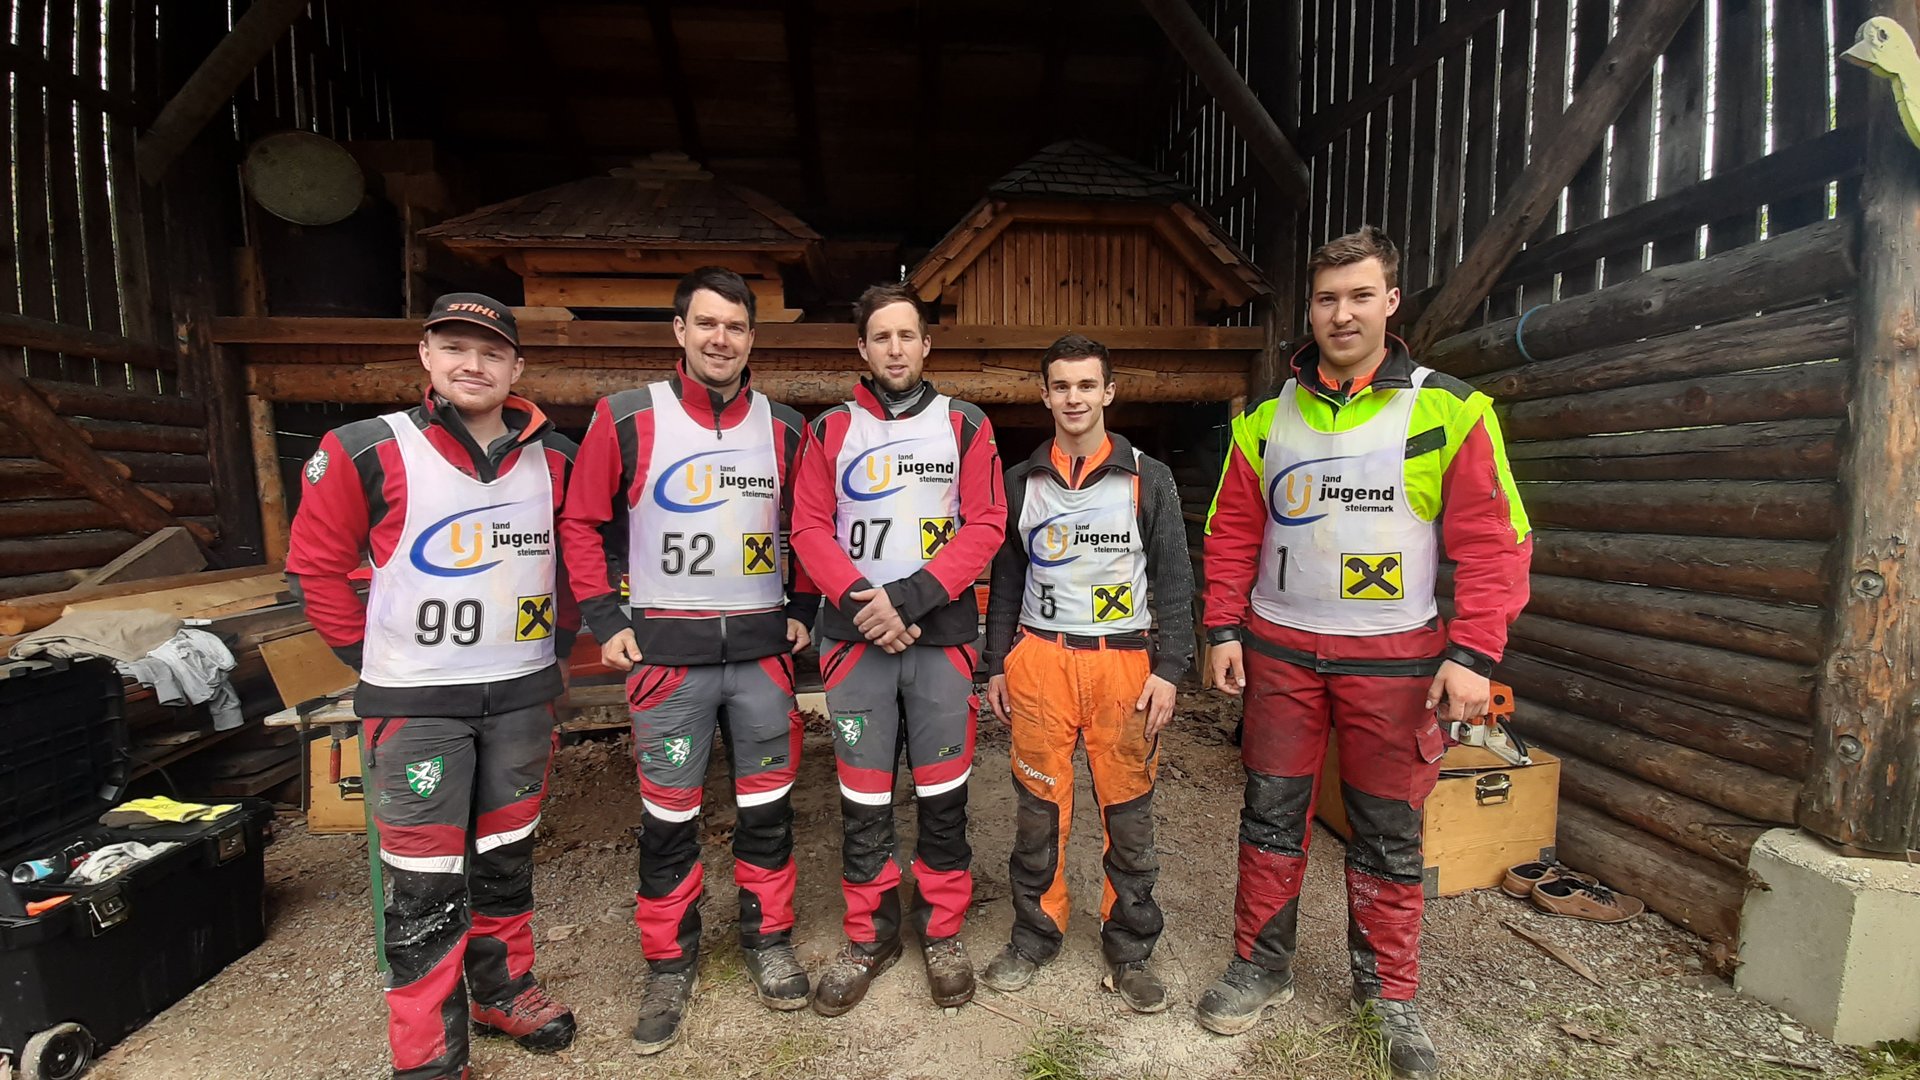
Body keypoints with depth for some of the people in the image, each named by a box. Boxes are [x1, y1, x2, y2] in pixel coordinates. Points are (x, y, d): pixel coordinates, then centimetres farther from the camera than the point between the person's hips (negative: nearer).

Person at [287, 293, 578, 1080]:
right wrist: (372, 656, -3)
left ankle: (502, 986, 39)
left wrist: (557, 640, 9)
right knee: (425, 882, 5)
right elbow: (316, 565, -1)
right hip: (414, 702, -3)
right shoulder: (368, 454, -9)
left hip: (523, 694, 4)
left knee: (508, 854, 18)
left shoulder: (555, 460, 1)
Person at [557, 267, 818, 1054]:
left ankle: (768, 940, 32)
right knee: (669, 814, 9)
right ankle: (669, 964, 29)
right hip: (667, 648, -2)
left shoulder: (785, 428, 4)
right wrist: (605, 621, -2)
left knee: (768, 804, 12)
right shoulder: (626, 420, -4)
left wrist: (803, 610, 9)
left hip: (762, 647, 2)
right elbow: (583, 524, 3)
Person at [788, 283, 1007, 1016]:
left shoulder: (966, 426, 4)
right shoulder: (830, 431, 7)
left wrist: (909, 596, -15)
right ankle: (869, 935, 28)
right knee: (863, 796, 9)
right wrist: (864, 601, -14)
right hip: (856, 636, 1)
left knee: (943, 792, 9)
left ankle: (942, 931, 29)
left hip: (943, 634, 0)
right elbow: (809, 527, 1)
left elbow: (985, 525, -4)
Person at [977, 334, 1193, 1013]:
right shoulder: (1022, 481, 9)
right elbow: (1006, 578, 13)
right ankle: (1034, 934, 27)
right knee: (1039, 807, 8)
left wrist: (1168, 669, -5)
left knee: (1128, 811, 6)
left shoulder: (1150, 479, 4)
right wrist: (996, 664, 10)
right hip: (1039, 659, 2)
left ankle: (1130, 949, 24)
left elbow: (1173, 580, 2)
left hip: (1125, 660, -1)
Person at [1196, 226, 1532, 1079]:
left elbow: (1493, 542, -5)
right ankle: (1261, 967, 29)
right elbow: (1231, 535, 8)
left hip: (1394, 658, -2)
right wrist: (1223, 631, 2)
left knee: (1389, 833, 10)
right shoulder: (1268, 419, 5)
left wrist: (1472, 655, -12)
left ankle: (1387, 992, 31)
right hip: (1279, 651, 2)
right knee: (1270, 815, 11)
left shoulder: (1449, 411, -3)